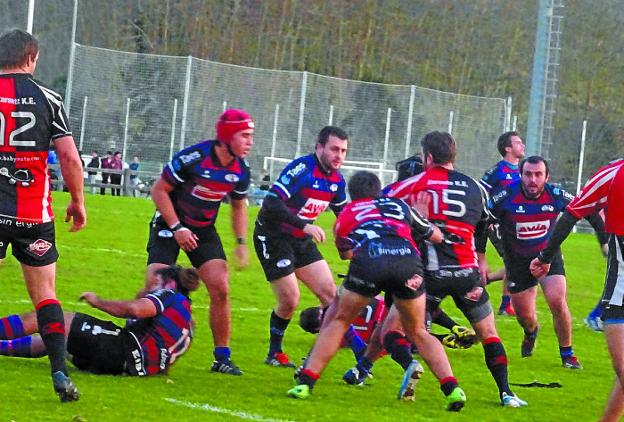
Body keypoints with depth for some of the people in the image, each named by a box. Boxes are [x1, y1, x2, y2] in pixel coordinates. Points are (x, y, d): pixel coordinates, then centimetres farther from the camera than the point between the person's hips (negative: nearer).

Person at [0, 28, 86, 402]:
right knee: (45, 294, 8)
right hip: (35, 215, 0)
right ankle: (60, 372, -3)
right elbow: (70, 158, -2)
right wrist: (78, 202, 11)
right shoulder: (47, 98, 1)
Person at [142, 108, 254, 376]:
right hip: (169, 225, -4)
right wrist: (177, 228, -18)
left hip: (204, 230, 5)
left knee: (220, 290, -8)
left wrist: (241, 242, 2)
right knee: (154, 287, -14)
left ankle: (222, 358, 1)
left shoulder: (240, 171, -6)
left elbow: (239, 206, 13)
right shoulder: (193, 158, -24)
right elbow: (159, 191, -15)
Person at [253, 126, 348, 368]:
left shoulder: (337, 180, 2)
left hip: (301, 240, 8)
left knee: (329, 293, 0)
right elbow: (272, 203, -31)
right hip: (272, 237, -8)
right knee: (289, 301, -8)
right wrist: (304, 225, -37)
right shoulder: (301, 168, -22)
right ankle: (274, 354, 13)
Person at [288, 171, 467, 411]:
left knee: (338, 321, 20)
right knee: (418, 333, 20)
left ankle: (305, 383, 11)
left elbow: (345, 253, 44)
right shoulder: (399, 205, 34)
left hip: (368, 260, -1)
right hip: (408, 260, 1)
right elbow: (436, 236, 42)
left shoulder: (345, 215, 32)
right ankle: (452, 389, 6)